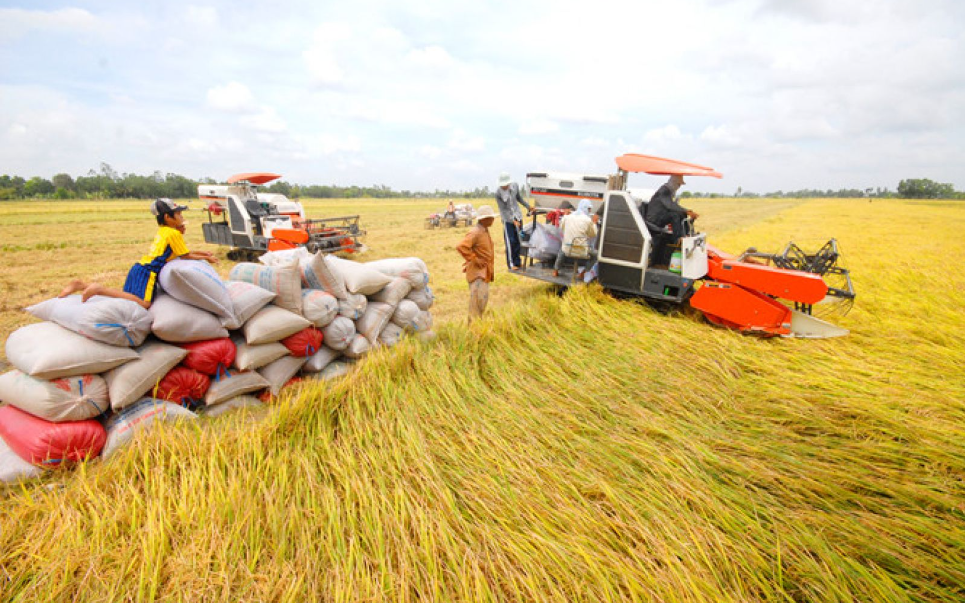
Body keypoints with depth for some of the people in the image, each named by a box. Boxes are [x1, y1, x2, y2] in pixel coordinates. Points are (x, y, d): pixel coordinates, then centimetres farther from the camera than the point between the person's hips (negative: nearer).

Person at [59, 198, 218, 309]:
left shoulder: (162, 231, 20)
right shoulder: (174, 233, -8)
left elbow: (182, 252, 24)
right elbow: (187, 257, -4)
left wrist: (201, 253, 17)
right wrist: (206, 258, 7)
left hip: (138, 269, 10)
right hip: (147, 272, -10)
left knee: (125, 297, 16)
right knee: (144, 304, -25)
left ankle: (81, 285, 15)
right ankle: (100, 289, -21)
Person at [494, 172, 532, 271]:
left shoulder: (515, 186, -5)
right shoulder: (498, 193, -16)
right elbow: (503, 209, -14)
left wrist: (528, 206, 20)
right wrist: (513, 220, -21)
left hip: (518, 216, 4)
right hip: (507, 219, -4)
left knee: (518, 241, 8)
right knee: (510, 241, -6)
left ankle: (517, 262, 18)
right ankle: (511, 264, 2)